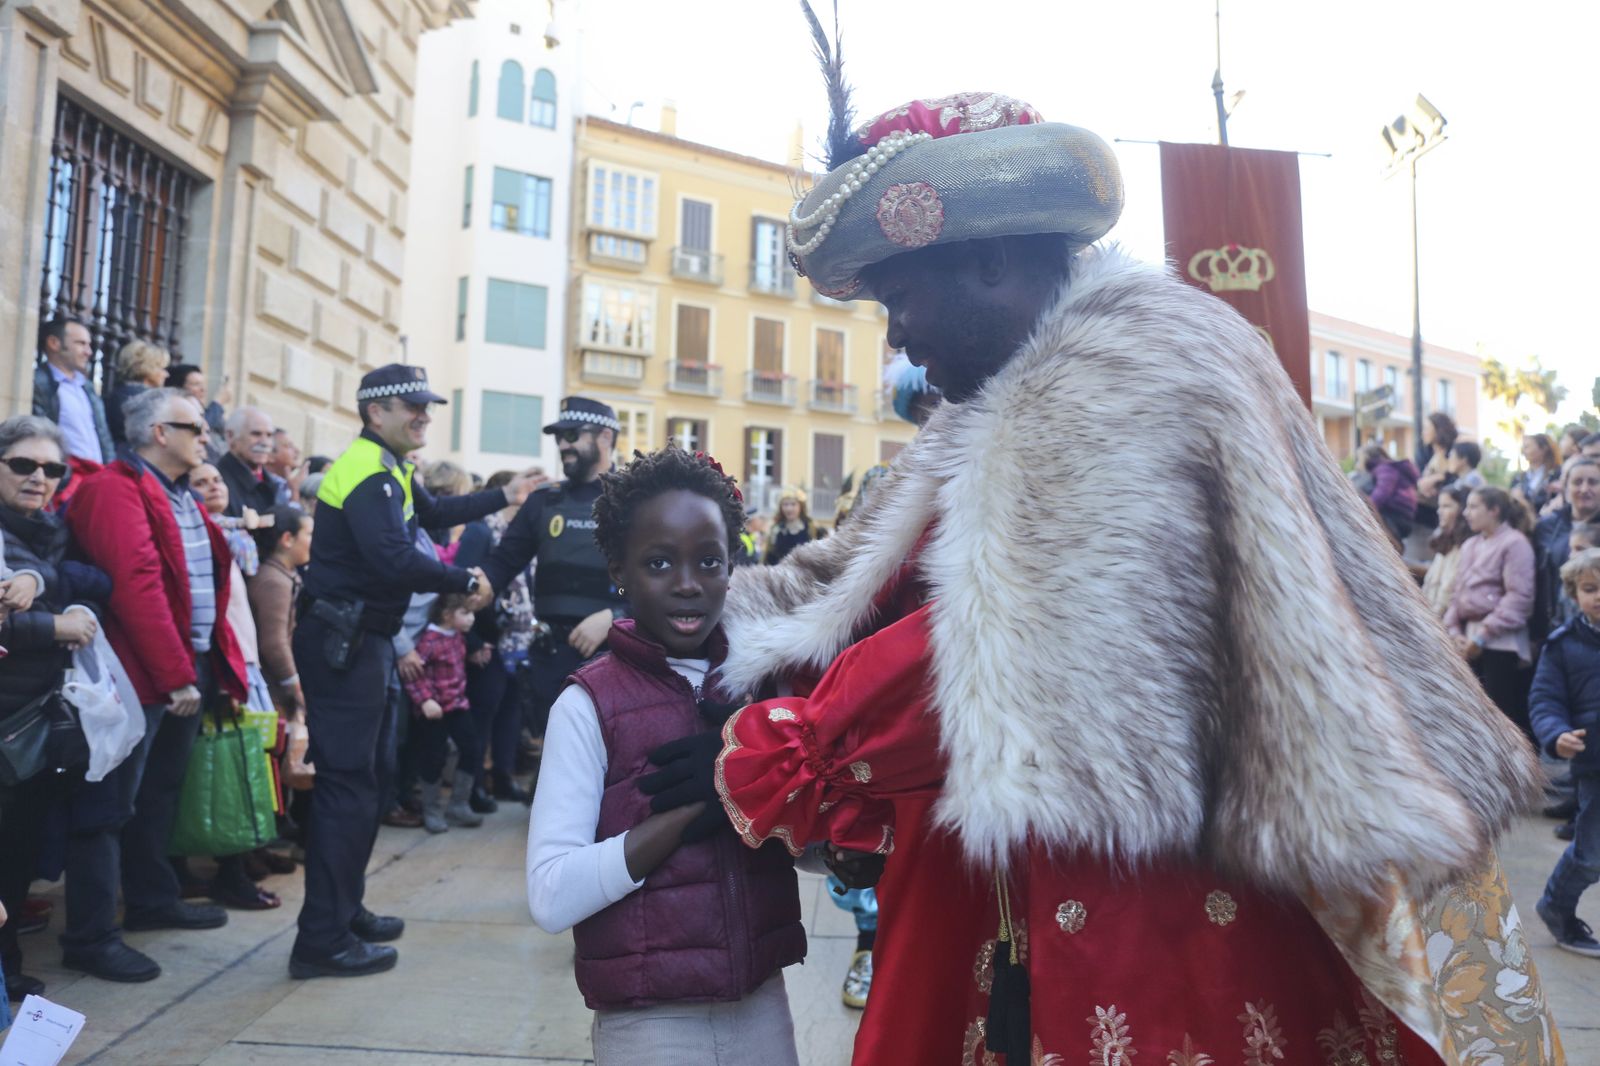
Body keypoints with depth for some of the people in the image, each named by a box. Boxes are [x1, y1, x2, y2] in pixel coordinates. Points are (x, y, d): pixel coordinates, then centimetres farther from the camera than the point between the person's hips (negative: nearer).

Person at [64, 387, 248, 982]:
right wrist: (175, 676, -25)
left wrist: (205, 663, 10)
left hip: (193, 666, 9)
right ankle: (90, 937, 6)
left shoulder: (182, 496, 16)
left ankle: (151, 900, 33)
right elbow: (137, 585, -23)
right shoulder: (116, 489, -14)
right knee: (114, 802, -2)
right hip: (144, 673, -9)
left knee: (161, 792, 19)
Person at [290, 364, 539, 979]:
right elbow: (395, 559, -28)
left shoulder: (389, 470, 17)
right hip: (342, 643, -11)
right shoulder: (366, 471, -16)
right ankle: (323, 940, -1)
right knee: (348, 782, -8)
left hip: (366, 641, 11)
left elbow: (432, 513, 33)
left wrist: (503, 498, 34)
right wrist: (466, 583, -17)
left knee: (372, 773, 17)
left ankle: (344, 910, 28)